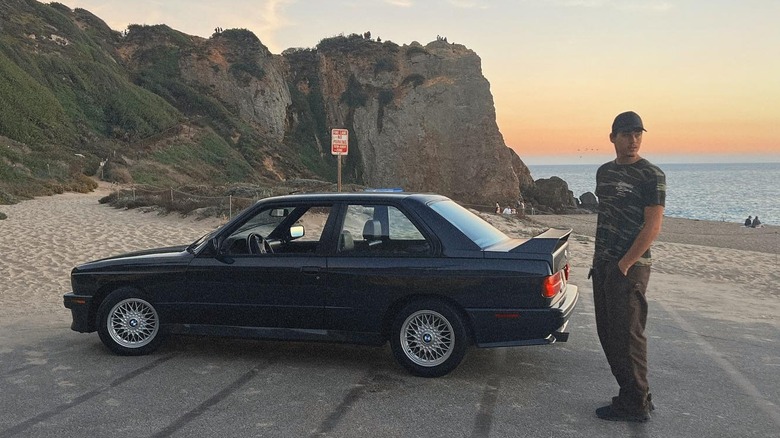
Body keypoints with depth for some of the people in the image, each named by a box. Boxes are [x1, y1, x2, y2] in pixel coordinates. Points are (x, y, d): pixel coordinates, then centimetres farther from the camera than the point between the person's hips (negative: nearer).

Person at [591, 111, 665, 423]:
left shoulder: (651, 175, -10)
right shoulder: (604, 171, 13)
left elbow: (653, 225, -15)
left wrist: (624, 264, -18)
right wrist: (599, 258, 15)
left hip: (629, 267, -8)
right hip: (602, 264, 8)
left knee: (627, 335, -4)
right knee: (607, 332, 12)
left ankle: (635, 405, 8)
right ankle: (634, 394, 24)